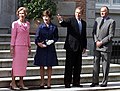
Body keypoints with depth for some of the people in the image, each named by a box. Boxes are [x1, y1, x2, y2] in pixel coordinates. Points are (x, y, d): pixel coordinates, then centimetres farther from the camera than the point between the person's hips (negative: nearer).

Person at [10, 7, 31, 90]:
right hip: (17, 46, -5)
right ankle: (13, 82, 5)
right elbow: (13, 36, -5)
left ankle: (21, 82, 12)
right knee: (16, 63, -2)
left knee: (23, 64, 6)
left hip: (25, 46, 5)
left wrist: (29, 46, 15)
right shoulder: (15, 23, -3)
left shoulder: (27, 24, 12)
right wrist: (12, 47, -9)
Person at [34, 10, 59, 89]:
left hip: (50, 48, 0)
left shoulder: (54, 27, 3)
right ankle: (42, 82, 15)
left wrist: (53, 41, -12)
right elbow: (37, 37, 3)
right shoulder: (40, 27, 2)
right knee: (42, 66, 4)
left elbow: (56, 37, 8)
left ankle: (49, 83, 13)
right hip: (41, 48, 0)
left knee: (49, 66, 4)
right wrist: (38, 43, -15)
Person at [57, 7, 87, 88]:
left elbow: (84, 36, 15)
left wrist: (84, 46, 10)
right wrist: (61, 20, -44)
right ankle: (67, 82, 2)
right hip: (71, 46, -5)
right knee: (69, 65, -2)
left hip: (79, 47, 5)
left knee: (78, 66, 9)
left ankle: (76, 82, 17)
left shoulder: (84, 23, 14)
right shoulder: (70, 20, -1)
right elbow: (64, 24, -22)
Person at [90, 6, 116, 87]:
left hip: (106, 46, -5)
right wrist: (96, 41, -5)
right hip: (97, 46, 5)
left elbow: (111, 35, -10)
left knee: (105, 65, 2)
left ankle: (104, 82, 11)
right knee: (96, 64, 6)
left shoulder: (111, 22, -4)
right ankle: (95, 81, 14)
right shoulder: (97, 20, 13)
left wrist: (101, 42, -14)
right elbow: (94, 32, 11)